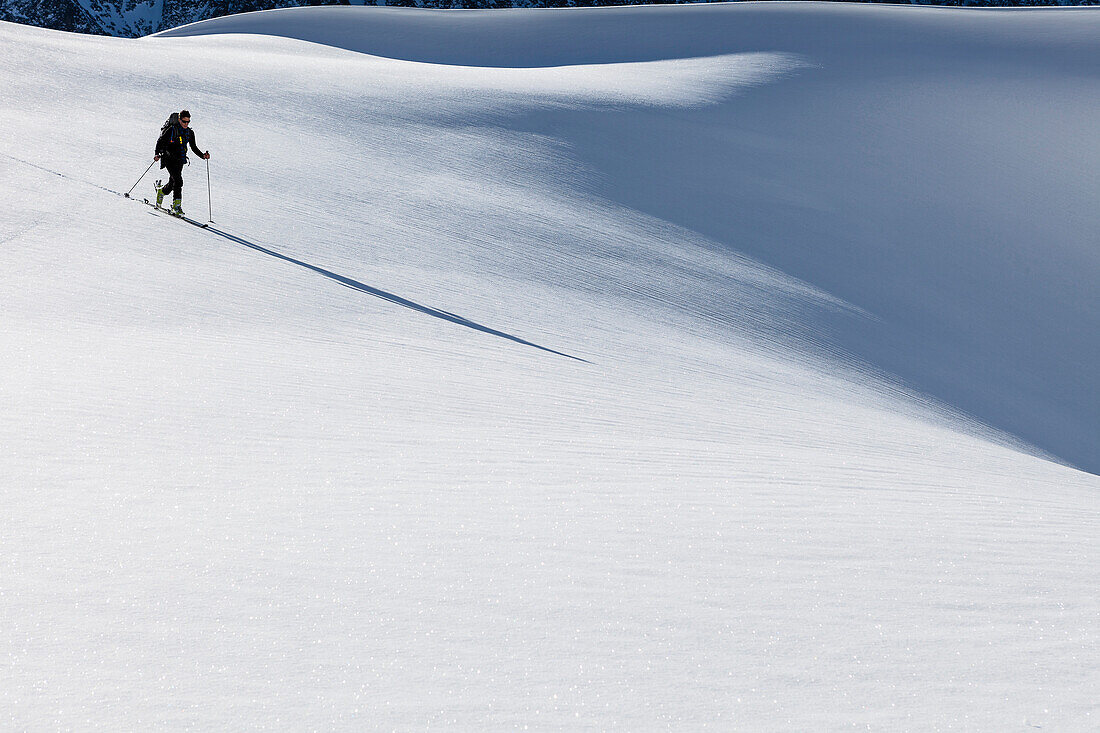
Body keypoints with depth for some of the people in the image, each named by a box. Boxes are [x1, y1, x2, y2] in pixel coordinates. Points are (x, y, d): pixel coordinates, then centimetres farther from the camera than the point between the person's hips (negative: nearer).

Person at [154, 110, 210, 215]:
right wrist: (157, 154, -21)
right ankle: (177, 206, -18)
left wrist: (202, 155, 2)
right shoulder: (172, 130, -9)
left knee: (172, 184, 9)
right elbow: (160, 141, -7)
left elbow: (193, 147, 17)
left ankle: (161, 191, 41)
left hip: (180, 161, 6)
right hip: (170, 159, -6)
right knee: (178, 181, -20)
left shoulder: (190, 132, 8)